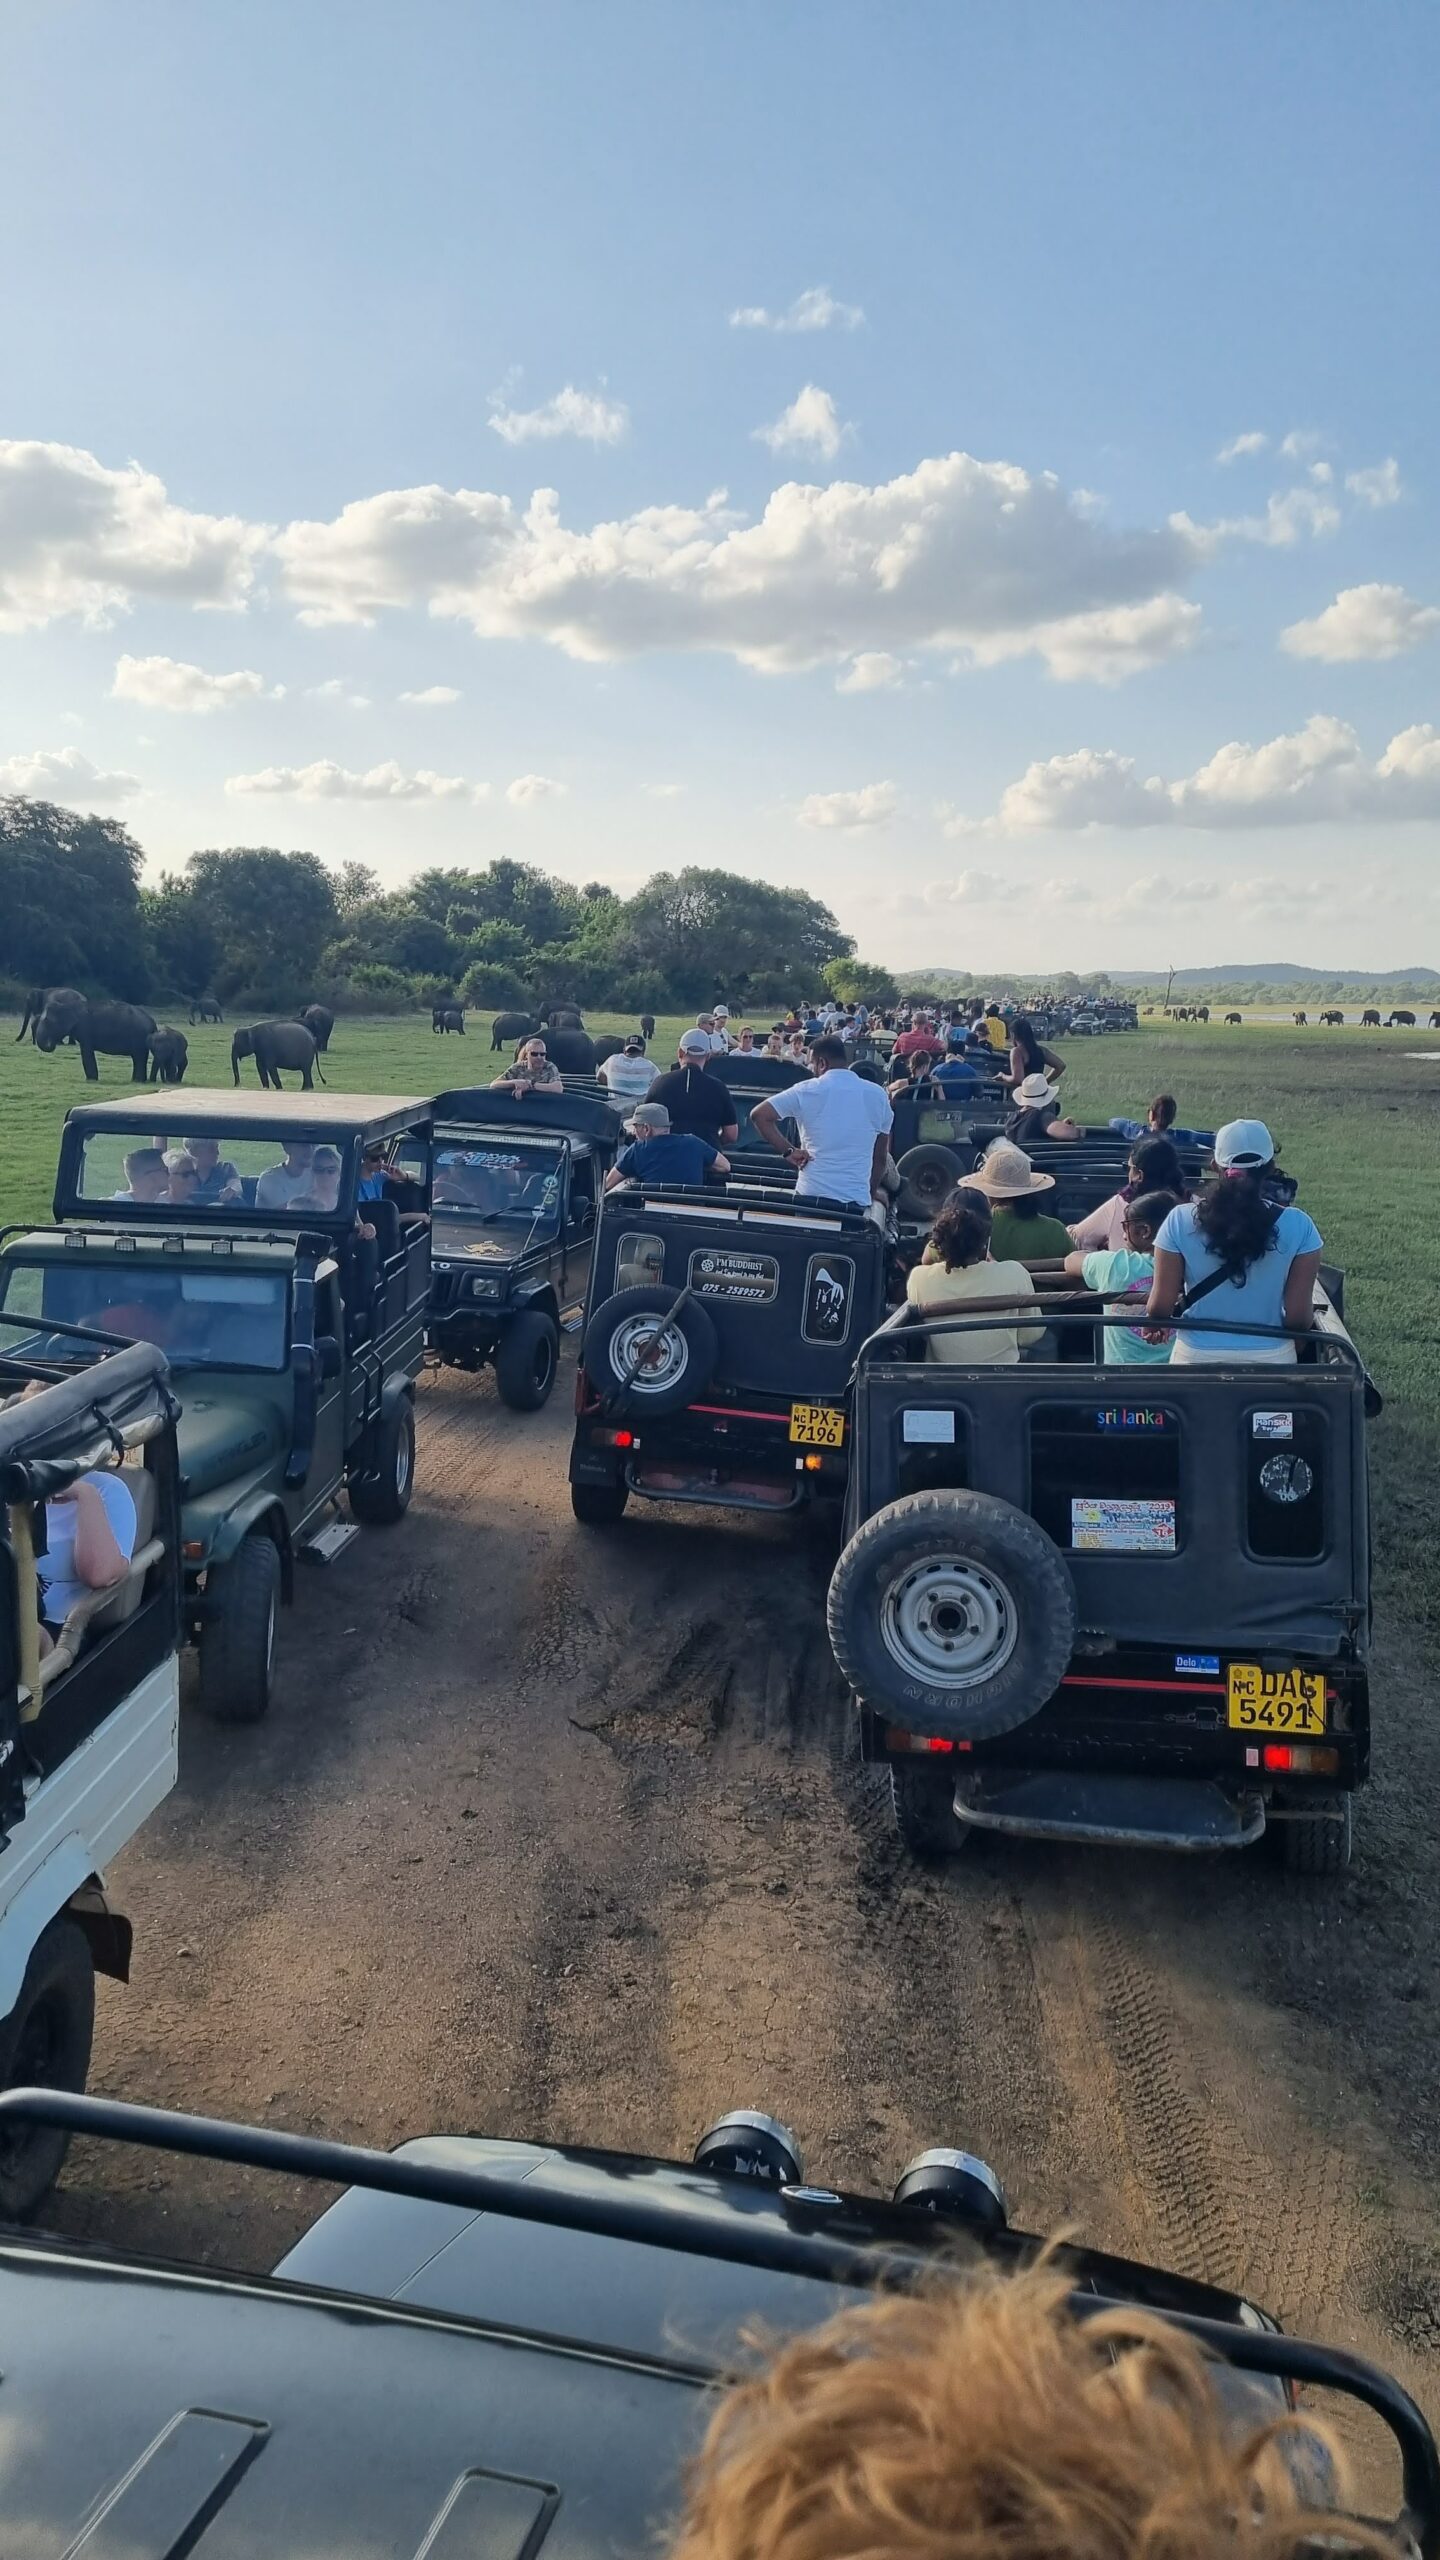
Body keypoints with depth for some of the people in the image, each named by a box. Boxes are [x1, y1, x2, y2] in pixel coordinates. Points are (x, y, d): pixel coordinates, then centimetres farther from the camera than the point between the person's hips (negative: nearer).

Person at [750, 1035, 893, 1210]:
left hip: (810, 1195, -1)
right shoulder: (878, 1095, 6)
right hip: (857, 1199, 2)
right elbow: (881, 1157, 11)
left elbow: (758, 1115, -9)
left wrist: (788, 1151, -4)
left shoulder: (807, 1090, -3)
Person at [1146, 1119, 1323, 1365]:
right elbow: (1299, 1318, -9)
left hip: (1196, 1358, 0)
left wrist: (1153, 1326, 15)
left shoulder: (1181, 1220, -10)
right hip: (1270, 1359, 0)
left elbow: (1159, 1307, -6)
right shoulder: (1298, 1226, -10)